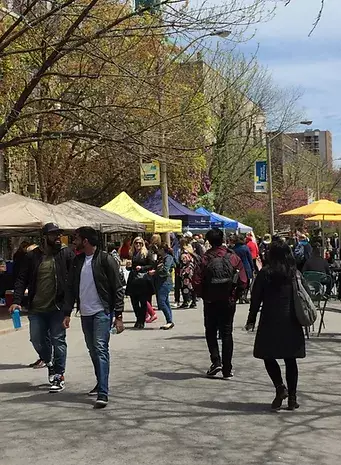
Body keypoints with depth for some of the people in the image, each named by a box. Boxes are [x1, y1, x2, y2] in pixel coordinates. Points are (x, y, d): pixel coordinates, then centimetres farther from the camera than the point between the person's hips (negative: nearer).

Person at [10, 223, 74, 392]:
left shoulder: (66, 253, -3)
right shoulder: (33, 256, 4)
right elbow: (22, 279, 4)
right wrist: (17, 300, -7)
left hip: (58, 307, -3)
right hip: (36, 308, 3)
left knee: (58, 340, 0)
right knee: (37, 340, 10)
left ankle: (59, 376, 9)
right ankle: (50, 364, 37)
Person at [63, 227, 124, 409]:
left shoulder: (106, 260, -9)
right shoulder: (78, 261, 9)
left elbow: (118, 289, -9)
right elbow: (71, 288, 13)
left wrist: (118, 316, -14)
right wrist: (67, 313, 7)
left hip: (102, 312, -6)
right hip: (85, 313, 6)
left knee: (100, 349, -14)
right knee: (93, 350, 14)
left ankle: (103, 393, -17)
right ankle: (101, 384, 29)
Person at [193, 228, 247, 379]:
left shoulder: (205, 259, -10)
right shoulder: (233, 257, -5)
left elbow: (197, 282, -14)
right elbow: (243, 281, -6)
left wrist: (204, 296, 2)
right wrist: (235, 295, 8)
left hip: (211, 302, -1)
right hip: (229, 302, 2)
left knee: (211, 332, 14)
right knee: (227, 334, 9)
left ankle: (216, 361, -3)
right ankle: (227, 370, 9)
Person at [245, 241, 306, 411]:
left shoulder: (265, 274, -6)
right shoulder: (295, 274, 4)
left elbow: (256, 298, -4)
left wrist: (251, 320, 4)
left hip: (270, 322, -3)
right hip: (292, 323, 4)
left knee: (268, 356, 8)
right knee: (290, 360, 8)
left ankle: (280, 387, -10)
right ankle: (292, 398, 9)